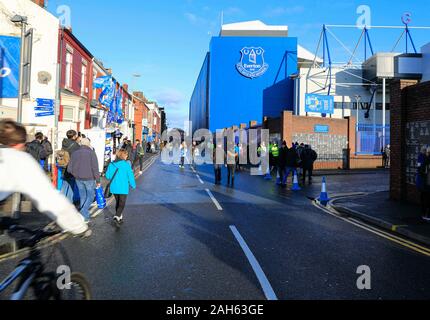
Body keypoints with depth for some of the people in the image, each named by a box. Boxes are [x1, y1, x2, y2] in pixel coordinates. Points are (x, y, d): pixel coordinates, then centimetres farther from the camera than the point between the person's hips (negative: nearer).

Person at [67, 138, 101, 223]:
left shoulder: (75, 153, 4)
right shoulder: (91, 153, -10)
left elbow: (69, 169, 4)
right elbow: (95, 168, -15)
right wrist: (98, 181, -8)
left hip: (78, 179, 5)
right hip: (89, 179, -4)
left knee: (83, 197, 15)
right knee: (90, 196, 10)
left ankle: (86, 216, 21)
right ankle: (83, 214, -4)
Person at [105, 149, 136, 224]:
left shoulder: (111, 164, -2)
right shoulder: (126, 165, -12)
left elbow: (108, 176, 2)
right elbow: (130, 176, -8)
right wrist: (133, 185, 7)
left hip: (114, 188, 4)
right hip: (123, 188, -4)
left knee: (118, 202, 21)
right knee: (122, 204, 5)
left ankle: (119, 216, 31)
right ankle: (117, 216, -13)